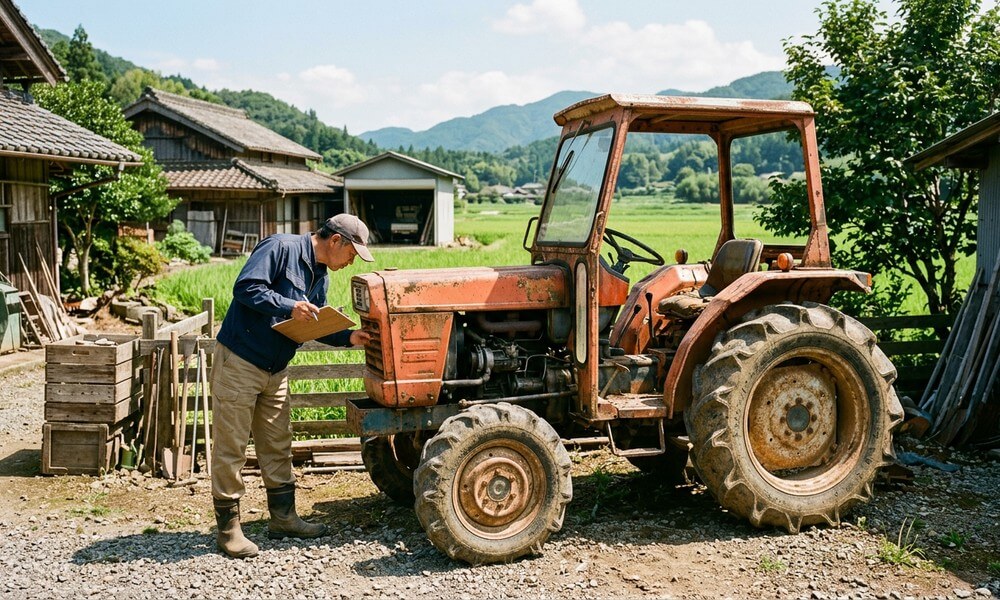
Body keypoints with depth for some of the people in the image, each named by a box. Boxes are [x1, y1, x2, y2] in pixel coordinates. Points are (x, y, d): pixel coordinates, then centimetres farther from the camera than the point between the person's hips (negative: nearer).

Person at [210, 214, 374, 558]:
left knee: (278, 446, 15)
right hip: (238, 362, -9)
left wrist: (348, 337, 1)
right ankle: (228, 528, 8)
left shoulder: (320, 277, 11)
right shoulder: (281, 248, -16)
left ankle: (283, 518, 26)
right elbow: (245, 287, -25)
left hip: (275, 371, 9)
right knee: (231, 448, -1)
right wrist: (289, 307, -31)